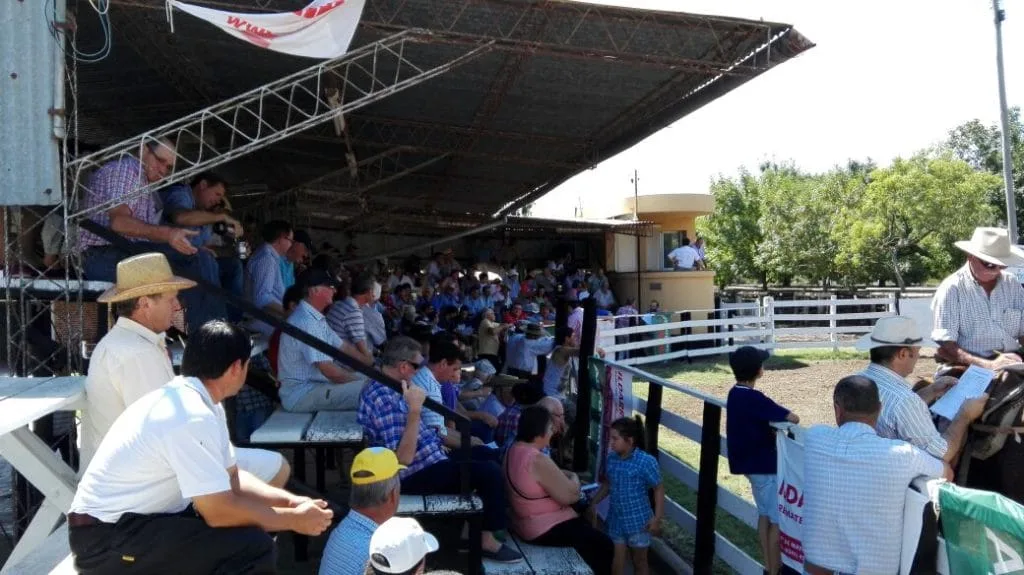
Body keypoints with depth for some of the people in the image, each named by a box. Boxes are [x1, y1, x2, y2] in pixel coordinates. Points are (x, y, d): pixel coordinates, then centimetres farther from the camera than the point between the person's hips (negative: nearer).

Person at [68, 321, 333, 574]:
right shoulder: (193, 417, -26)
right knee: (253, 547, -22)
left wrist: (291, 501, -3)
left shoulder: (196, 400, 4)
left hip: (142, 516, 10)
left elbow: (232, 479, 9)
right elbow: (220, 512, -25)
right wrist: (294, 520, -13)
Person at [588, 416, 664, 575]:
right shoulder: (611, 458, -1)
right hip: (616, 520, 5)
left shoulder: (646, 461, -17)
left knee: (639, 562, 14)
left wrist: (657, 518, -14)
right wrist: (593, 503, 8)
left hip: (638, 521, -4)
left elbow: (659, 489, -11)